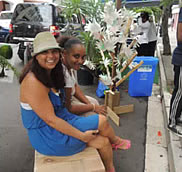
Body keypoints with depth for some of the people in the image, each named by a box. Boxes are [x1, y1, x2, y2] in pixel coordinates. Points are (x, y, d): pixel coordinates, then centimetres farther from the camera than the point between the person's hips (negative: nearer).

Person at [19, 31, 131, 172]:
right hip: (48, 136, -8)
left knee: (103, 141, 5)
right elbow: (50, 119, -25)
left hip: (61, 121, 8)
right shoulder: (33, 82, -27)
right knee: (102, 121, -8)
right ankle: (116, 141, 24)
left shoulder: (50, 74, 2)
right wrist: (82, 136, -18)